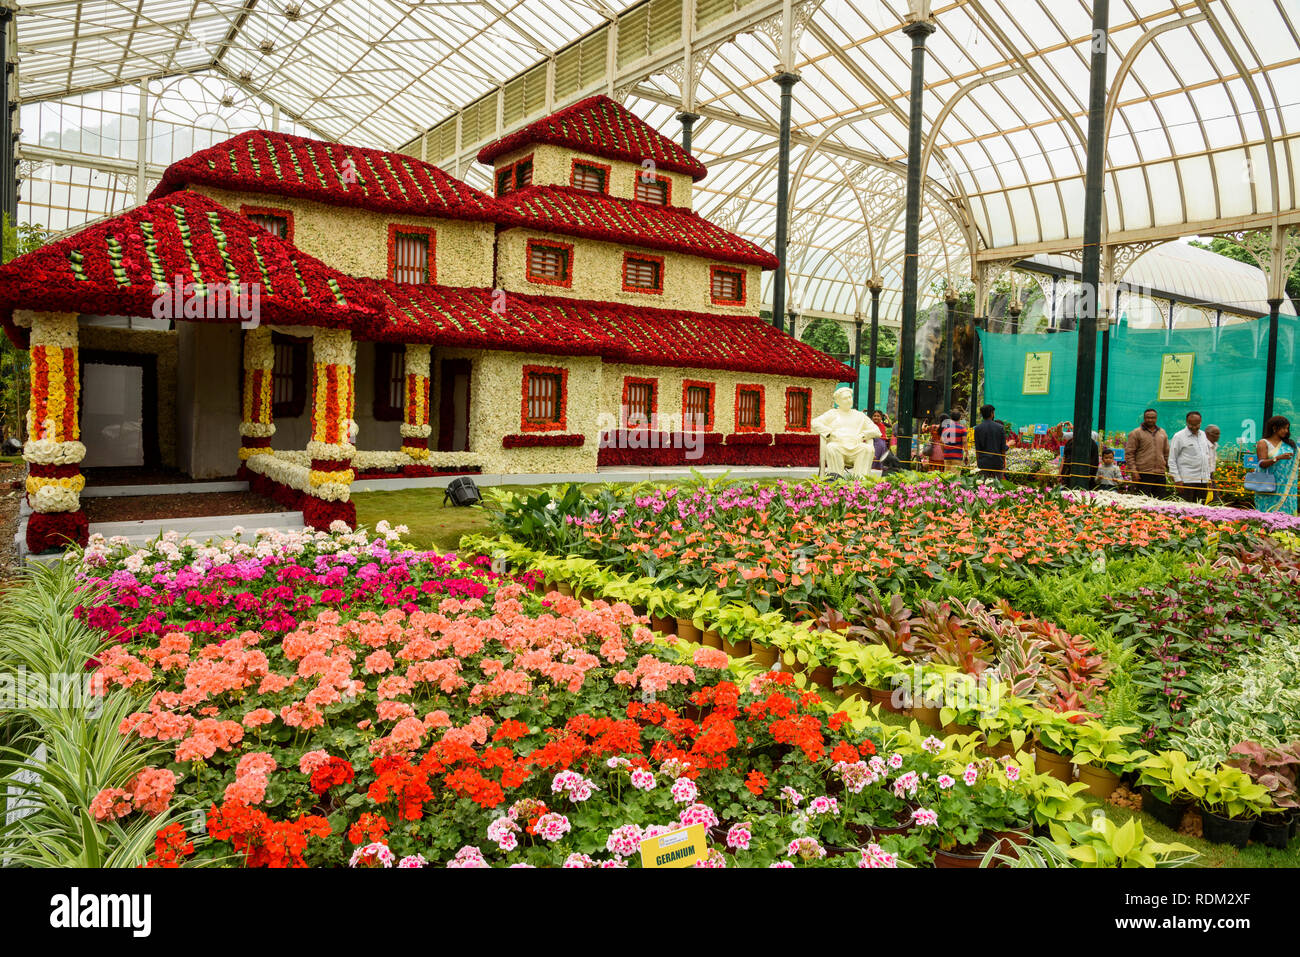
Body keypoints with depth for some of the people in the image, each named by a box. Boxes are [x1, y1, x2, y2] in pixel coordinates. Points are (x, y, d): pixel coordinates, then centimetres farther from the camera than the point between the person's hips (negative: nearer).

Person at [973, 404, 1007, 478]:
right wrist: (1004, 462, 10)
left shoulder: (978, 428, -3)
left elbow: (977, 448, -2)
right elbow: (1003, 447, 1)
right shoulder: (1000, 427, -1)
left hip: (983, 463, 0)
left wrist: (977, 462, 5)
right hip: (997, 462, 1)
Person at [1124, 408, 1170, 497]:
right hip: (1143, 474, -5)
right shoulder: (1136, 433, -1)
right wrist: (1133, 471, -12)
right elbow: (1129, 454, -5)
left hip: (1160, 474, 5)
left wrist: (1170, 469, 15)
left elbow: (1167, 453, 22)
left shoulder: (1162, 433, 15)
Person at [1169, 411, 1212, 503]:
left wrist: (1208, 478, 16)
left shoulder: (1203, 435, 15)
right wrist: (1177, 480, -11)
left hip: (1203, 480, 6)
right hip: (1187, 481, -6)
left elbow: (1207, 457, 23)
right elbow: (1172, 461, -5)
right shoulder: (1179, 436, -4)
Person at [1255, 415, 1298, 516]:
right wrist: (1278, 457, -23)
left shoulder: (1289, 444, 14)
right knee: (1268, 513, -7)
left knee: (1283, 513, -2)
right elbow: (1262, 463, -10)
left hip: (1284, 487, 4)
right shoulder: (1263, 443, 1)